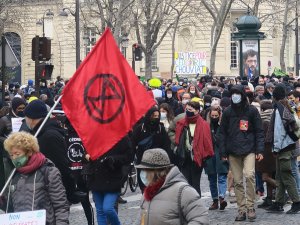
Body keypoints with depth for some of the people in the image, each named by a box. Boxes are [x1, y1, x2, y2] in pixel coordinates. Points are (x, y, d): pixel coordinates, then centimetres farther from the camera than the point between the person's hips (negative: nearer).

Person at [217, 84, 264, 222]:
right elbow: (222, 133, 8)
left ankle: (250, 206, -11)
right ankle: (242, 209, 9)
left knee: (249, 175, -21)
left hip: (249, 150, -2)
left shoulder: (252, 111, 2)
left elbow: (259, 131, 2)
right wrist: (223, 152, 2)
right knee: (237, 182, 2)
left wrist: (259, 150, -6)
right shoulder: (228, 112, 7)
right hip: (233, 152, 3)